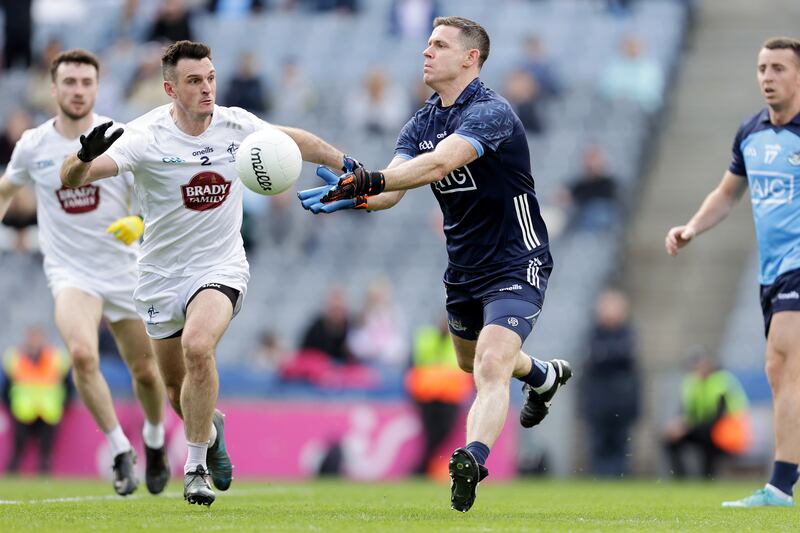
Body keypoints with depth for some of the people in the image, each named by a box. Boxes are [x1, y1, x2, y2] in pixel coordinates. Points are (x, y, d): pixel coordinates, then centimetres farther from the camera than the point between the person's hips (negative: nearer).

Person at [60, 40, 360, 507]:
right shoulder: (147, 136, -17)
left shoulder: (237, 125, -7)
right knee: (179, 393, 11)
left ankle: (196, 468, -16)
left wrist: (348, 165, 16)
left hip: (221, 268, 0)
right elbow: (71, 180, -27)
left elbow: (293, 140, 13)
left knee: (198, 347, -30)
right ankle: (211, 429, 48)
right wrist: (86, 158, -49)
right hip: (162, 274, 0)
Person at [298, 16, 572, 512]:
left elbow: (441, 162, -40)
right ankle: (545, 377, 58)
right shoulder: (422, 123, 3)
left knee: (491, 366, -26)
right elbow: (393, 187, -11)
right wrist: (355, 194, -34)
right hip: (465, 268, 9)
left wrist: (370, 180, -49)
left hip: (516, 266, -9)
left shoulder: (490, 112, -23)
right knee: (472, 360, 29)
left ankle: (471, 462, -36)